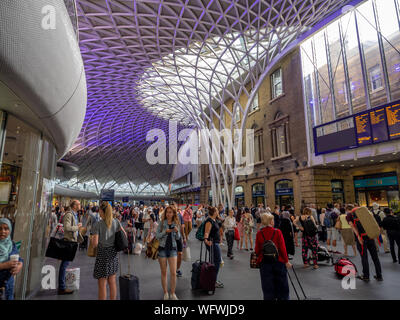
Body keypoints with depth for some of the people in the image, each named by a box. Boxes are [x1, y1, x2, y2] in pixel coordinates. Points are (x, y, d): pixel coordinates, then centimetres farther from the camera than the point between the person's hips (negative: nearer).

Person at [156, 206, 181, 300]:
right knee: (164, 272, 9)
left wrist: (177, 231, -15)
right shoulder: (162, 223, -3)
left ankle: (173, 293, 14)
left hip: (172, 248, 1)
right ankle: (165, 293, 23)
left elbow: (178, 238, 5)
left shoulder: (176, 223, 2)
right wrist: (165, 231, -20)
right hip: (163, 248, -1)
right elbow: (157, 236, -5)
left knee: (173, 273, -2)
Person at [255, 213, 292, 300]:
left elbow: (257, 250, -2)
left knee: (267, 286, 12)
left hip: (264, 263, 1)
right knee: (281, 285, 17)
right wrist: (286, 261, 1)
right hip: (278, 261, -1)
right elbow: (282, 248, -10)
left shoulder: (259, 234, -6)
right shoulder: (277, 232, -11)